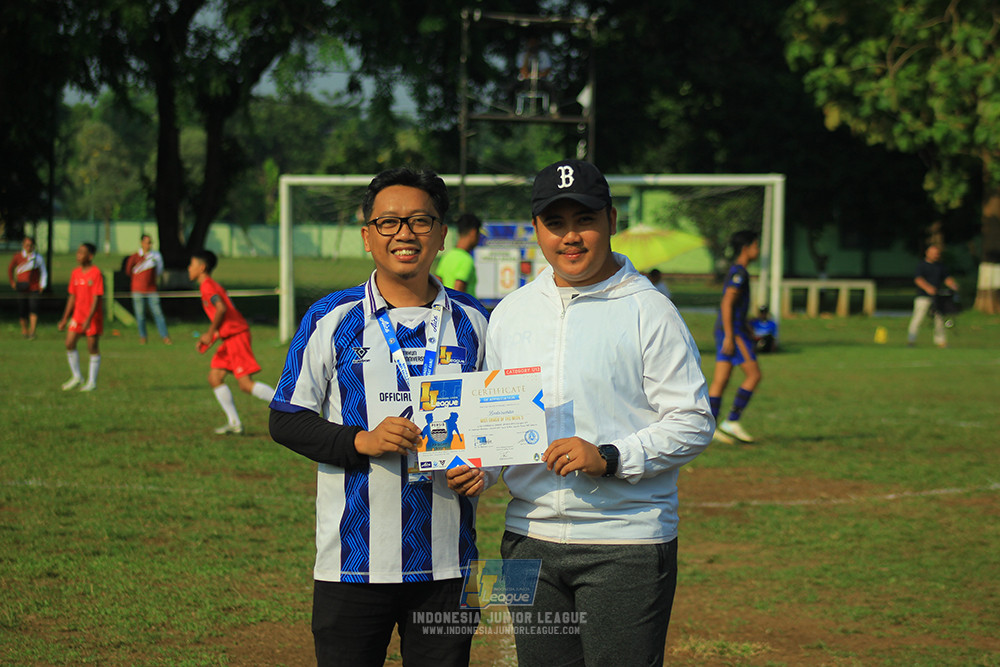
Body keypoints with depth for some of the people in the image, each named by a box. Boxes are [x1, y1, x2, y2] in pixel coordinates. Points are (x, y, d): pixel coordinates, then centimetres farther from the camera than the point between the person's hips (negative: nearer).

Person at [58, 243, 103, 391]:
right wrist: (64, 319, 13)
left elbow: (97, 298, -16)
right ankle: (77, 377, 12)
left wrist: (88, 319, -22)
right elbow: (72, 297, 14)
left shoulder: (96, 273, -12)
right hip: (78, 315, 6)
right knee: (69, 344, -2)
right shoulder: (75, 273, 8)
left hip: (93, 317, -6)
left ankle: (92, 382, 8)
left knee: (93, 348, -1)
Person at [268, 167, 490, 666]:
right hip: (355, 562, -2)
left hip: (446, 561, 2)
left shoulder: (473, 322, 8)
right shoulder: (331, 319, 0)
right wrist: (361, 441, -16)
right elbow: (286, 420, 0)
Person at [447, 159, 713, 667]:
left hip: (626, 546, -5)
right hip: (530, 539, 5)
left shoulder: (649, 311, -4)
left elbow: (693, 423, -7)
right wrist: (476, 469, 0)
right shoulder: (511, 311, 13)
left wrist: (609, 458, -19)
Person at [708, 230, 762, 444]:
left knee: (720, 380, 5)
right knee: (754, 375, -5)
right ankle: (732, 422, -4)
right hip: (733, 330, -9)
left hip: (729, 331, 9)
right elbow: (727, 304, -20)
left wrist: (748, 331, 28)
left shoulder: (738, 271, 17)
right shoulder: (738, 272, -13)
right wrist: (730, 337, -23)